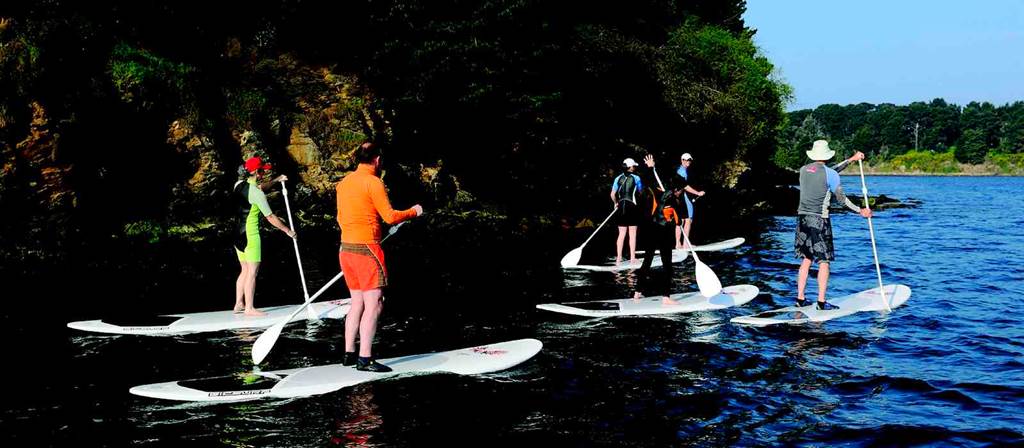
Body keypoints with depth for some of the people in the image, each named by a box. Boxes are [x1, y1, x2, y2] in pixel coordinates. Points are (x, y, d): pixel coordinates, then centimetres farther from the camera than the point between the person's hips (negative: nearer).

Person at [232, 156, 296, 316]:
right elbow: (271, 217, -13)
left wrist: (276, 180, 21)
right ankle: (249, 308, -3)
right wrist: (287, 230, -3)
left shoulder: (239, 184, 7)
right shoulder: (257, 193, -16)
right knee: (252, 272, -4)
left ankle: (239, 304, 20)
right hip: (250, 234, -8)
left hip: (237, 233, 8)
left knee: (245, 270, 17)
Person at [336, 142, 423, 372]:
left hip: (346, 248, 9)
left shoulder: (344, 182, 12)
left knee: (357, 303, 15)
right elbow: (390, 216, -13)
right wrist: (414, 212, 3)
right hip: (367, 249, -8)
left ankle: (349, 354, 17)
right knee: (373, 304, -7)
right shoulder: (373, 182, -12)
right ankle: (365, 359, -10)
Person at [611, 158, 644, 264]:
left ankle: (618, 258, 8)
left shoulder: (618, 178, 2)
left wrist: (616, 203, 16)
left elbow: (612, 194, 0)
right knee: (632, 234, 3)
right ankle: (632, 258, 3)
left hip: (621, 206, 3)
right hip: (632, 207, -3)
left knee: (621, 234, 9)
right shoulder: (636, 178, -5)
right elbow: (641, 192, 2)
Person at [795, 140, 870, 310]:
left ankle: (800, 298, 15)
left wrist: (851, 159, 25)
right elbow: (842, 198, -2)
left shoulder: (804, 170, 9)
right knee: (824, 261, 0)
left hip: (803, 218, 6)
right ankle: (821, 301, -1)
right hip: (819, 221, -6)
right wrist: (860, 211, 9)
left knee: (806, 259, 14)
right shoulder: (830, 174, -9)